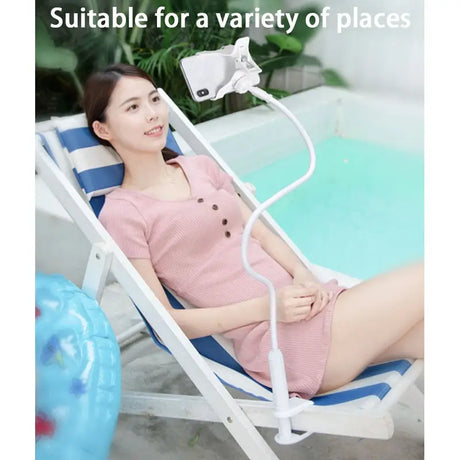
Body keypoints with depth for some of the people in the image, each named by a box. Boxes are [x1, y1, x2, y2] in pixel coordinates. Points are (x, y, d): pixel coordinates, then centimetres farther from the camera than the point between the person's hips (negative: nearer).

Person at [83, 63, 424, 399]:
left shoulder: (201, 167, 13)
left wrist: (302, 274, -6)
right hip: (283, 340, -6)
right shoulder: (121, 214, -6)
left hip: (311, 304, 7)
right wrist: (266, 307, -16)